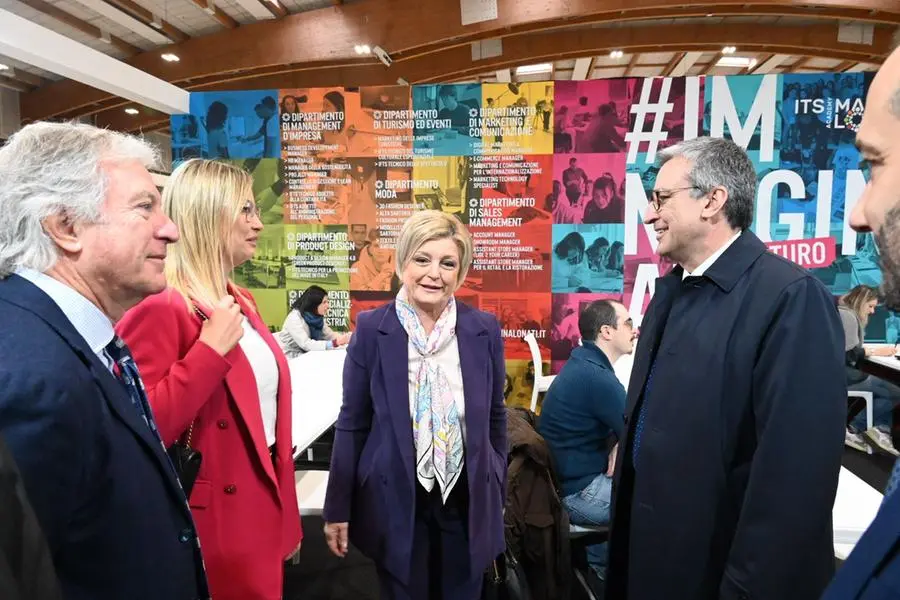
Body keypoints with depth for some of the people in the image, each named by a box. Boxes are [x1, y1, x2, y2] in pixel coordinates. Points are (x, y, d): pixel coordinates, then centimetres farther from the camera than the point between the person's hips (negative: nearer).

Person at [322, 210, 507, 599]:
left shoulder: (485, 329, -5)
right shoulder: (371, 329, -10)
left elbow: (495, 418, 5)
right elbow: (352, 423, -4)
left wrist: (498, 493, 10)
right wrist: (338, 507, -1)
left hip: (469, 501, 2)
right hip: (395, 501, -1)